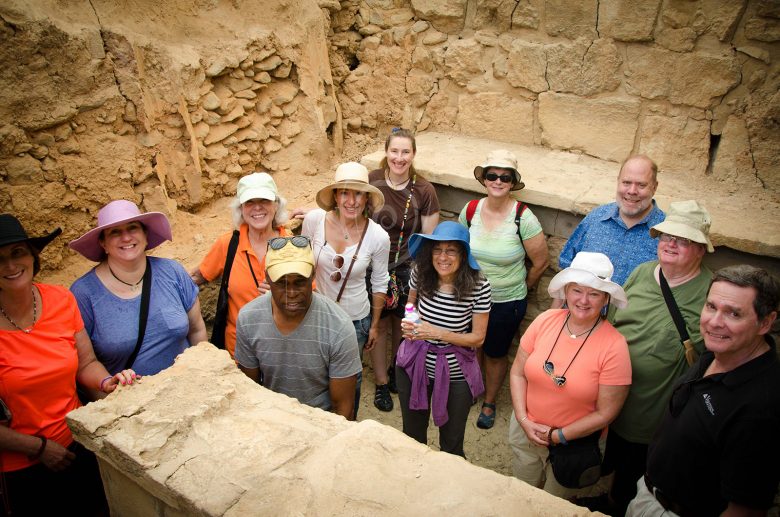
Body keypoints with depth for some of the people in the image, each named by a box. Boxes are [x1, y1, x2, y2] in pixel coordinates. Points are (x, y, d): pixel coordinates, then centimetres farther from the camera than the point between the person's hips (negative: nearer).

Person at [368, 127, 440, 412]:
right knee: (380, 325, 8)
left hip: (407, 268, 0)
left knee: (401, 324, 17)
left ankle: (396, 370, 45)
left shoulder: (424, 190, -12)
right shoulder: (371, 181, -10)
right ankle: (381, 383, 28)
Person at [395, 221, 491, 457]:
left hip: (455, 374, -3)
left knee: (451, 444, 16)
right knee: (412, 436, 24)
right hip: (415, 365, 3)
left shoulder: (478, 286, -21)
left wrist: (438, 333, -24)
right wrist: (409, 323, -12)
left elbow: (478, 338, -13)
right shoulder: (420, 273, -13)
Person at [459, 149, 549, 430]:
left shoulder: (524, 218, -20)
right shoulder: (471, 210, -9)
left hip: (506, 303, -3)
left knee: (495, 354, 15)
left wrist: (519, 289, 4)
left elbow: (540, 262, -9)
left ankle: (489, 403, 41)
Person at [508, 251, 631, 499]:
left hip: (575, 443, -3)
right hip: (525, 431, 3)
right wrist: (523, 420, -13)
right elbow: (518, 372, -4)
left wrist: (558, 436, -15)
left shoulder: (614, 346, -21)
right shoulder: (545, 320, -13)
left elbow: (605, 413, -16)